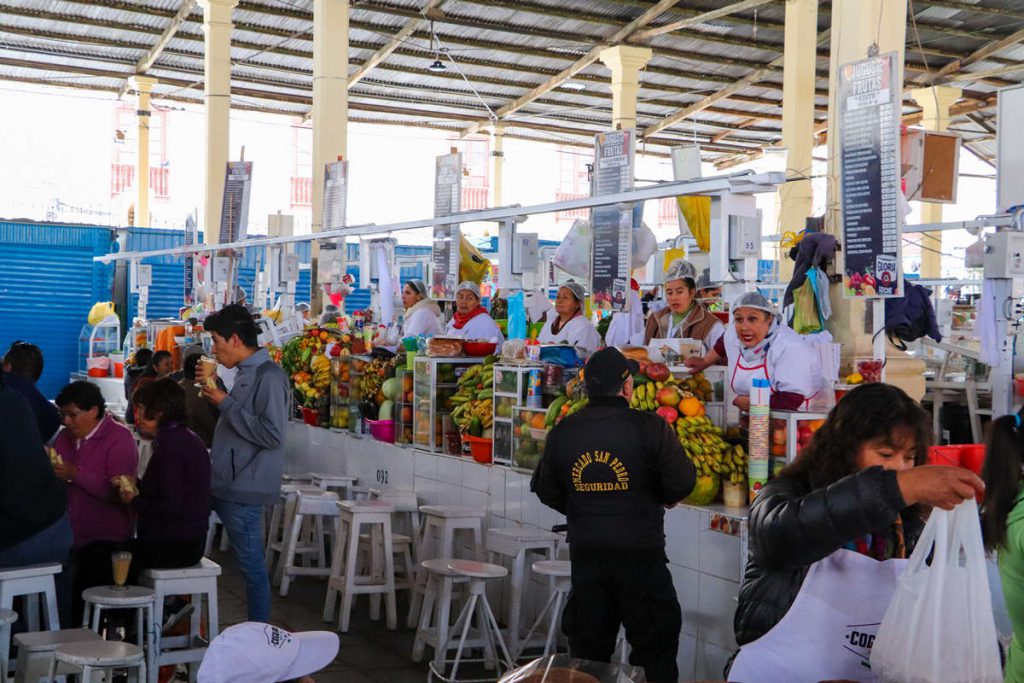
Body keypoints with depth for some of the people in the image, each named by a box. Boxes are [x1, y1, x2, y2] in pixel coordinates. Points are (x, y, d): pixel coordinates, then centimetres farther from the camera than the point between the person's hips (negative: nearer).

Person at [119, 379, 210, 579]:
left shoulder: (169, 445, -18)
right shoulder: (185, 438, 13)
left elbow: (171, 507, -23)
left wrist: (134, 502, -9)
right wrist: (137, 490, 10)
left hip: (173, 547, -9)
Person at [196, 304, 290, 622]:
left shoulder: (269, 376, -17)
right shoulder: (247, 373, 13)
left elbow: (272, 434, -23)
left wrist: (226, 403, -18)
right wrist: (215, 387, 11)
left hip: (244, 489, -9)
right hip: (227, 483, 9)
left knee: (251, 565, 0)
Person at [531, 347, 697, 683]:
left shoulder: (562, 432, -1)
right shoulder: (650, 428, -13)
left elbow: (546, 491, 7)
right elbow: (682, 482, -11)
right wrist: (661, 498, 10)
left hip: (585, 554, 4)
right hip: (641, 553, -3)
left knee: (587, 647, 14)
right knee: (655, 644, 10)